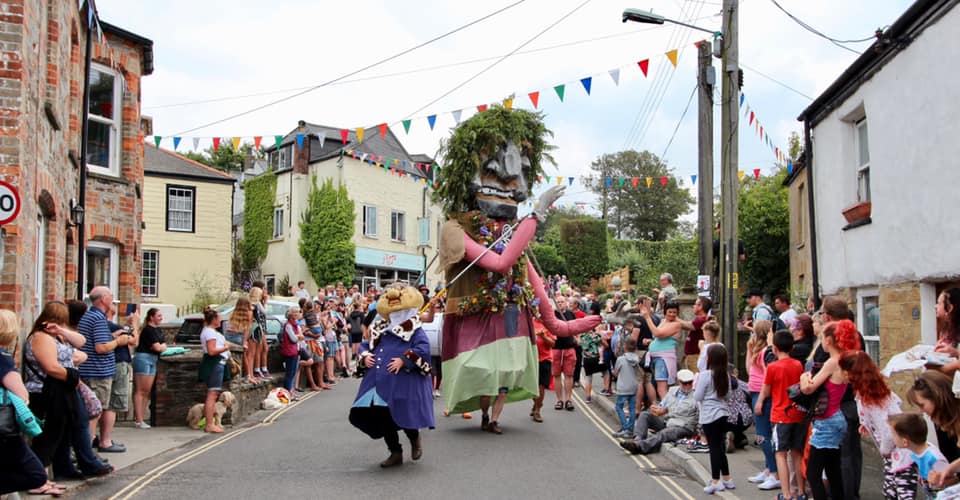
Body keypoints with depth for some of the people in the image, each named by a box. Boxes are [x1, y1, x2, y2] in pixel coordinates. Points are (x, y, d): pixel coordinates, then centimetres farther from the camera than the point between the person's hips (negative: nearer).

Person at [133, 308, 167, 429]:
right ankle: (138, 420, -5)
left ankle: (140, 418, 12)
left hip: (153, 360, 9)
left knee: (147, 391, 8)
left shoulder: (158, 330, 15)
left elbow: (163, 345, 18)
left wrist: (161, 346, -4)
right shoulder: (148, 330, -12)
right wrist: (163, 346, 4)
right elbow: (157, 347, -16)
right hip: (143, 358, -9)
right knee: (140, 391, -6)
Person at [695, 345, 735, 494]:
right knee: (720, 447, 15)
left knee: (714, 448, -3)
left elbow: (697, 397, -12)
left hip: (710, 416, -7)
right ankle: (726, 479, 22)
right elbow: (727, 395, 14)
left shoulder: (705, 375, -16)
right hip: (722, 413, 7)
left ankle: (716, 482, -1)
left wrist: (695, 387, 6)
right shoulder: (725, 375, 5)